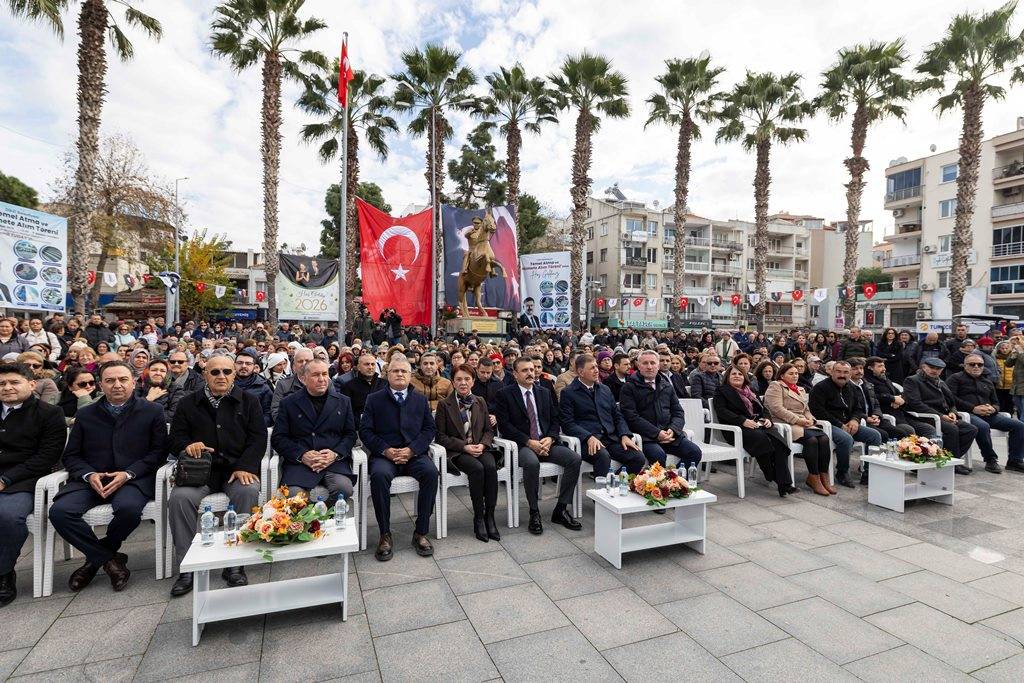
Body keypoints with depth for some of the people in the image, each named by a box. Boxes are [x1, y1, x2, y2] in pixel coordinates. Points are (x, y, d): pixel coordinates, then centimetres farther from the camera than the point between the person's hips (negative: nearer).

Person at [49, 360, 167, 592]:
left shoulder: (152, 412, 6)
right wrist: (89, 475, -8)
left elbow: (159, 451, 1)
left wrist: (128, 473, -13)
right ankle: (110, 559, -7)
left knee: (129, 508, -33)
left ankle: (95, 558, 1)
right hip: (91, 479, 3)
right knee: (59, 511, -25)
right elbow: (71, 455, 13)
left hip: (133, 479, -3)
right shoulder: (85, 415, 16)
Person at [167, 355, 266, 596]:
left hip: (237, 468, -1)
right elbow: (174, 438, 11)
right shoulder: (188, 403, 15)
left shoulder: (249, 401, 10)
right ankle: (188, 567, -15)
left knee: (248, 493, -32)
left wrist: (244, 467, -14)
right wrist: (187, 446, -14)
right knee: (179, 497, -29)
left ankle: (235, 564, -20)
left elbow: (258, 438, 2)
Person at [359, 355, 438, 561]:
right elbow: (365, 430, 3)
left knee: (431, 472, -29)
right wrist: (385, 450, -12)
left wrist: (412, 450, -9)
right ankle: (385, 534, -17)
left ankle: (421, 532, -15)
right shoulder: (374, 399, 10)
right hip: (384, 454, -1)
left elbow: (430, 428, 7)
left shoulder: (420, 400, 14)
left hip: (415, 454, 1)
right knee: (379, 475, -34)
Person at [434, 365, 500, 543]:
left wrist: (482, 444, -8)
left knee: (490, 466, -29)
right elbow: (440, 436, -2)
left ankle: (490, 516, -19)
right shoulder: (444, 404, 1)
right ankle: (478, 518, -17)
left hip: (480, 448, 3)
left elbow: (489, 429, 14)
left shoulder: (480, 402, 14)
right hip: (456, 452, -3)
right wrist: (464, 447, -13)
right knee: (477, 468, -32)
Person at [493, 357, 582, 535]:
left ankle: (561, 510, -6)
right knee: (532, 463, -37)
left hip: (545, 442, 5)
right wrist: (529, 442, -17)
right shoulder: (505, 394, 0)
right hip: (521, 445, -5)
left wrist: (550, 438, -8)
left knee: (574, 459, -18)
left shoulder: (545, 393, 16)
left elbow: (554, 420, 14)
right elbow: (504, 425, -9)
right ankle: (534, 513, -16)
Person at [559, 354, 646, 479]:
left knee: (639, 458, -18)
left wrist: (625, 435, 1)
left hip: (611, 438, 5)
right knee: (603, 456, -36)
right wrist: (589, 437, -20)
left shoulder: (605, 389, 22)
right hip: (587, 440, -5)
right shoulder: (568, 393, 2)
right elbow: (567, 423, -6)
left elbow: (617, 416, 20)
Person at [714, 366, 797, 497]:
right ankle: (773, 478, -21)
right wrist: (743, 421, -18)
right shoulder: (722, 391, 11)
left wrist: (767, 419, 2)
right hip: (738, 428, -5)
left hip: (758, 425, 5)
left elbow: (763, 408, 26)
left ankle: (785, 483, -30)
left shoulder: (750, 391, 30)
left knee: (777, 440, -26)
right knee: (763, 440, -34)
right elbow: (721, 411, -5)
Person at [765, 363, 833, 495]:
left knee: (824, 438, -22)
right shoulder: (775, 386, 3)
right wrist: (797, 420, -16)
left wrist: (810, 419, 2)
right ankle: (813, 478, -21)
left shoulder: (801, 390, 29)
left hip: (803, 424, 7)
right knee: (812, 439, -30)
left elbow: (806, 409, 25)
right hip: (785, 424, -7)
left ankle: (823, 477, -18)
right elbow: (777, 409, -11)